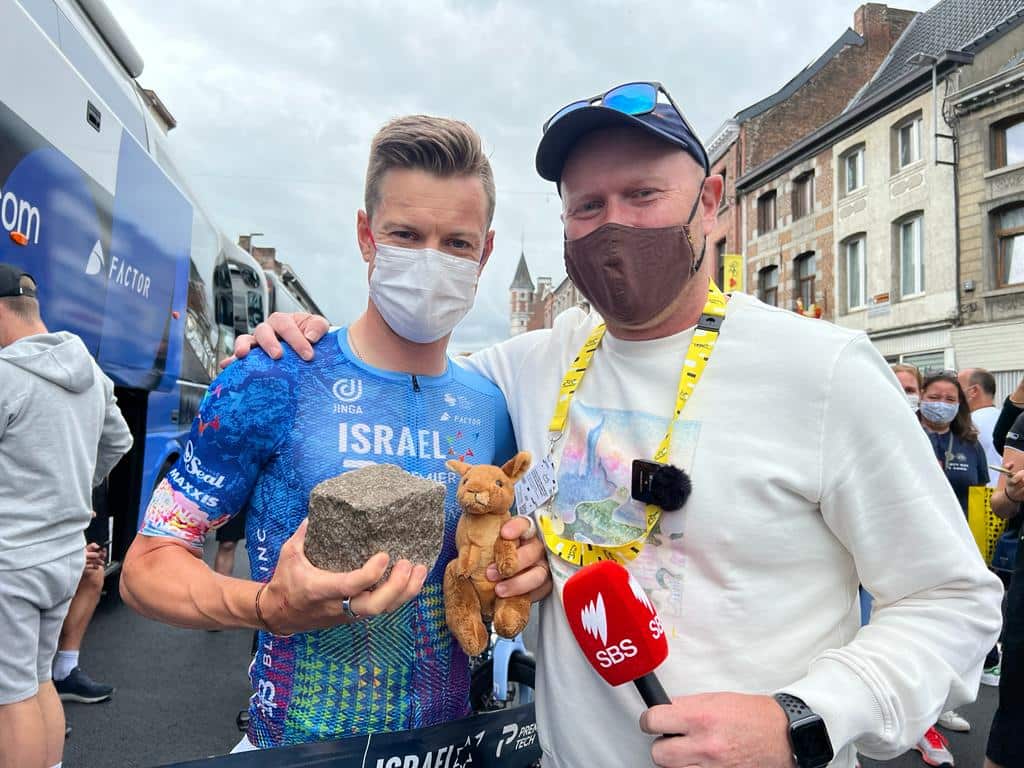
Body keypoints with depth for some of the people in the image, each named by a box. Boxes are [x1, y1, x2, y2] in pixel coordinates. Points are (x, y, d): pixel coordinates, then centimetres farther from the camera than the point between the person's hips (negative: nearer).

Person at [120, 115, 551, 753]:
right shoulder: (269, 385, -17)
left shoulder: (493, 409, -4)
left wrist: (532, 570, -15)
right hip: (295, 741, -3)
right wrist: (271, 606, -31)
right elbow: (147, 565, -13)